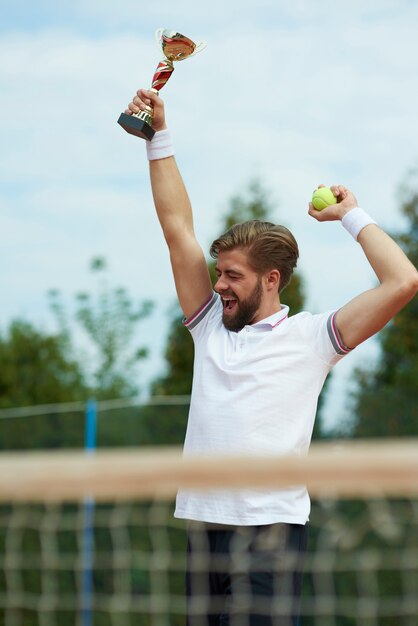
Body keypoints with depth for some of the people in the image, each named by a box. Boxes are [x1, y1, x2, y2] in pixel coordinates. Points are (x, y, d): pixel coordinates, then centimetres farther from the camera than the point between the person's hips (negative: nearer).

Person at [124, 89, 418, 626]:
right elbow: (178, 227, 16)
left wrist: (352, 216, 5)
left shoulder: (309, 337, 2)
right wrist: (158, 135, 15)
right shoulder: (211, 327, 15)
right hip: (204, 524, 5)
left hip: (271, 529, -5)